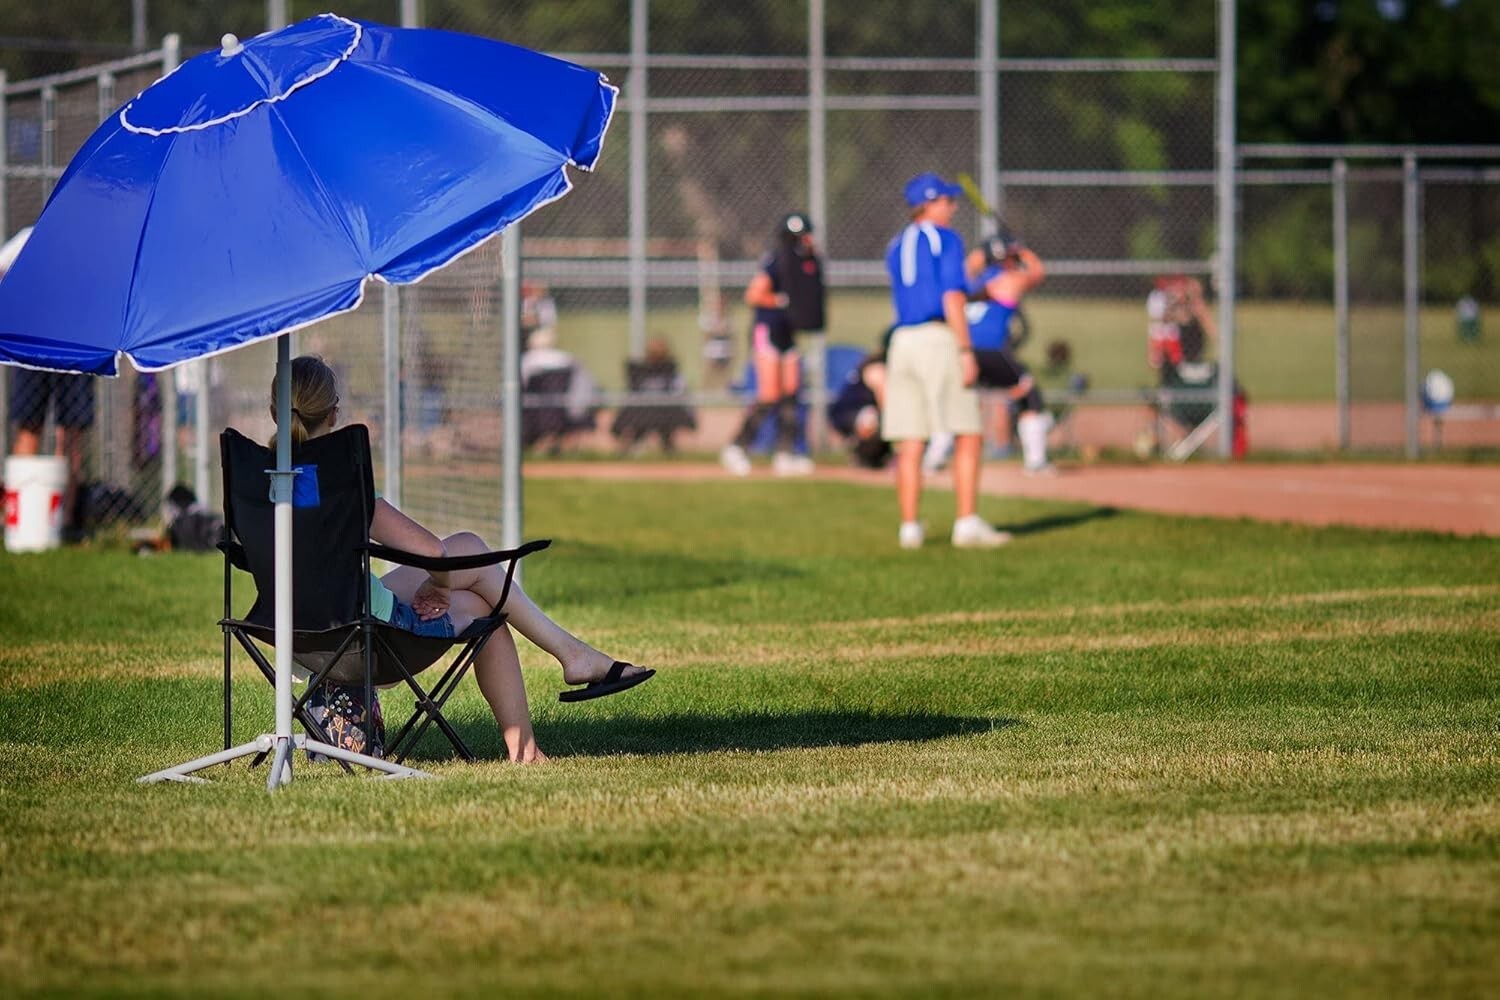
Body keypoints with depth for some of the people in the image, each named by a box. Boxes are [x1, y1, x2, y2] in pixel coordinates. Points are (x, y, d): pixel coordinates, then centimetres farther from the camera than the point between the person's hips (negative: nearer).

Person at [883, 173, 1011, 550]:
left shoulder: (896, 247, 18)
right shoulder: (945, 239, -4)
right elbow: (952, 299, -14)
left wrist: (974, 295, 31)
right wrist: (966, 351, -16)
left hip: (902, 343, 7)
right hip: (940, 338, -7)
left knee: (910, 444, 5)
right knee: (968, 437, -3)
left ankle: (909, 528, 3)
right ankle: (967, 523, -11)